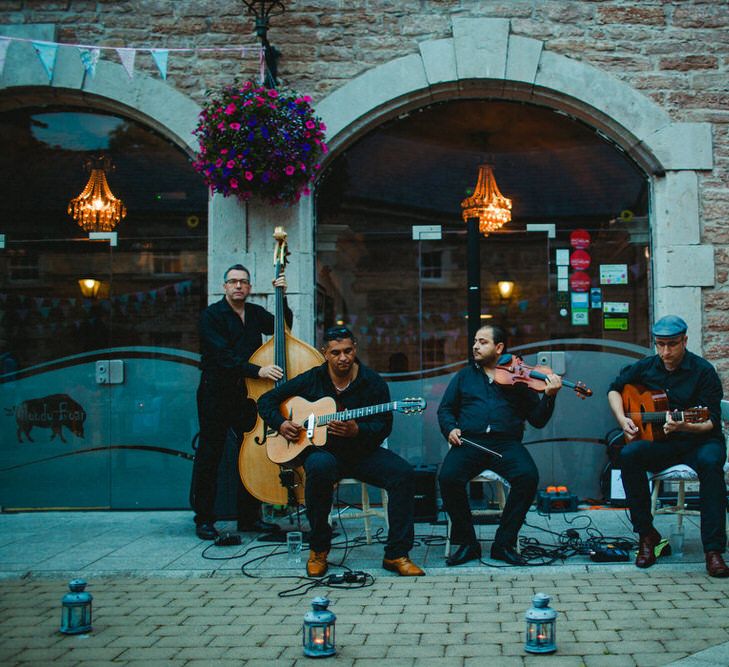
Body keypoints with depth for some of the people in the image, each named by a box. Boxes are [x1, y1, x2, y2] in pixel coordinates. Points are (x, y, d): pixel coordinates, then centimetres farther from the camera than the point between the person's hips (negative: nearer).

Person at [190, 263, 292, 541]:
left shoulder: (256, 313, 12)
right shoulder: (211, 315, -6)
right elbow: (222, 356, -17)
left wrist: (282, 298, -2)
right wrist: (257, 370, -27)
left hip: (247, 393, 5)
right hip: (216, 394, -5)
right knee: (209, 456, -1)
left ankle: (250, 517, 16)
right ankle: (204, 520, 7)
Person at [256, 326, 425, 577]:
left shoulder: (372, 382, 0)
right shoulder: (311, 380, 2)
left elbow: (383, 427, -5)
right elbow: (266, 400, 9)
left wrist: (356, 431, -24)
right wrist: (281, 424, -9)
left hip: (361, 451, 1)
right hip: (322, 451, -1)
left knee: (404, 473, -25)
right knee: (320, 467, -38)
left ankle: (396, 554, -16)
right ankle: (318, 549, -18)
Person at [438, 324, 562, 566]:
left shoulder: (519, 377, 15)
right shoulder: (464, 376, 22)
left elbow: (537, 420, 11)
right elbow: (445, 409, 21)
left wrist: (549, 396, -7)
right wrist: (450, 428, 0)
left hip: (506, 443, -1)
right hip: (469, 442, 1)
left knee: (528, 476, -31)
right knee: (448, 478, -29)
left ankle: (504, 543, -14)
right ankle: (466, 543, -10)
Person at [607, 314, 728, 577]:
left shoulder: (703, 371, -9)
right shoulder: (646, 367, 5)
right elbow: (615, 388, 19)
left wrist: (684, 427, -35)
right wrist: (622, 420, 2)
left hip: (698, 440, -3)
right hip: (661, 444, 3)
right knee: (629, 455, -27)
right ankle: (646, 535, -16)